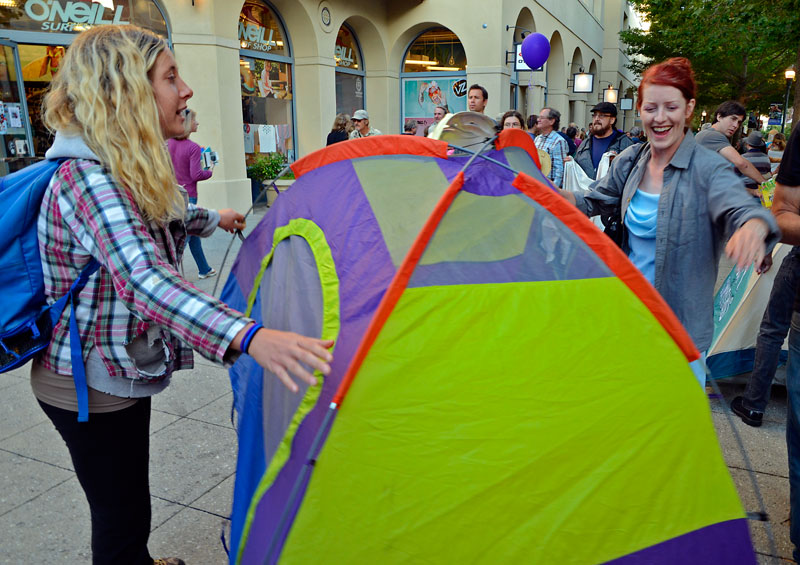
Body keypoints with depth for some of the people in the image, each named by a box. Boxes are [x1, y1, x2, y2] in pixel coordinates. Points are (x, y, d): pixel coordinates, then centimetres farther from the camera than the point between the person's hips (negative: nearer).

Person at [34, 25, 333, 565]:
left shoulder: (128, 171, 5)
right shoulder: (86, 178, -28)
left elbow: (158, 222, 26)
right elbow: (145, 277, -44)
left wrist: (212, 218, 40)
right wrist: (249, 336, -58)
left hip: (120, 372, 9)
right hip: (91, 388, -9)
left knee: (126, 503, 28)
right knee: (121, 520, 8)